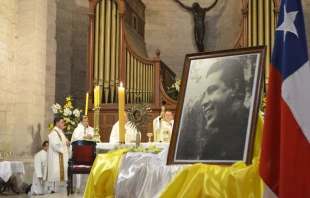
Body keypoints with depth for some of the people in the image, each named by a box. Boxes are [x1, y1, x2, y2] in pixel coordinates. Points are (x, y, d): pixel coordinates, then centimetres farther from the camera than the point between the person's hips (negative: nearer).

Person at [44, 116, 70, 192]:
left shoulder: (60, 132, 19)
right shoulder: (54, 133, -12)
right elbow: (55, 144, -24)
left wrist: (67, 143, 6)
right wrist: (65, 142, -11)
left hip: (62, 157, 10)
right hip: (57, 158, -10)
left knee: (62, 175, 8)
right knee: (58, 175, -10)